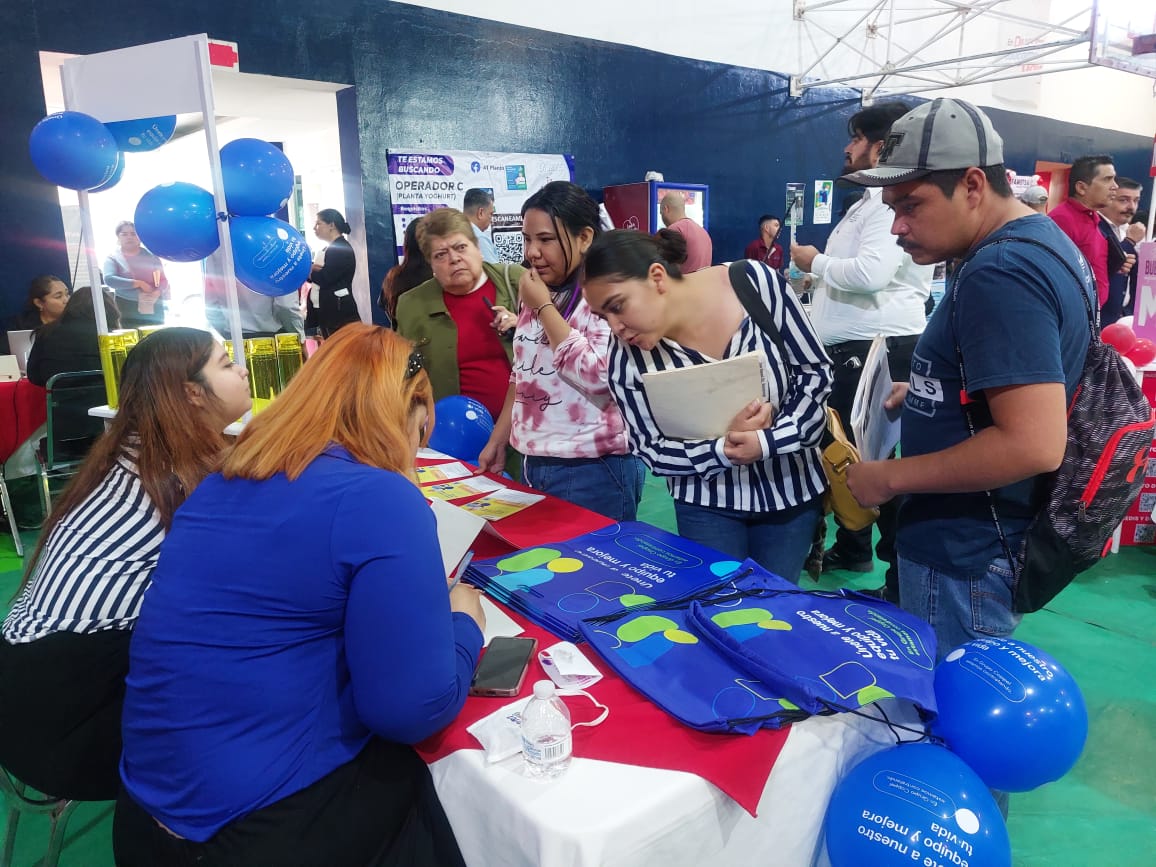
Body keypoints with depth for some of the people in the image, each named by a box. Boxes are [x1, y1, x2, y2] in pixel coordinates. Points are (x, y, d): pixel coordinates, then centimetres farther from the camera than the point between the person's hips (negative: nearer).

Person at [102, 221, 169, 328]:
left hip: (154, 308, 2)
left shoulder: (150, 254, 9)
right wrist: (139, 284, -18)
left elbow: (163, 279, 6)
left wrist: (157, 292, -16)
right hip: (128, 310, -2)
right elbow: (109, 279, -13)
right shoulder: (113, 258, 3)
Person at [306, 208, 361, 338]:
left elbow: (324, 278, -18)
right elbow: (317, 274, 14)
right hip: (327, 313, 10)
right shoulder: (330, 249, 19)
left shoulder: (342, 249, -10)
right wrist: (311, 269, -7)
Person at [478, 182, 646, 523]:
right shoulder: (539, 294, 10)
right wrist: (497, 441, 16)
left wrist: (543, 308, -17)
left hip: (594, 470, -7)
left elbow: (599, 376, -25)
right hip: (535, 465, 7)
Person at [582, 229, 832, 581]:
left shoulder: (755, 283, -19)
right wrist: (724, 449, -27)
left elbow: (815, 371, -10)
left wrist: (768, 442, -24)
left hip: (792, 486, 1)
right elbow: (653, 452, -10)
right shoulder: (627, 359, -18)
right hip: (708, 504, 0)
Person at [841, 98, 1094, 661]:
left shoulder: (999, 273, -24)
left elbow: (1034, 444, -31)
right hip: (980, 539, 10)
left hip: (962, 555, -10)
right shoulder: (1040, 241, 9)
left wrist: (890, 478, -21)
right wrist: (929, 391, 11)